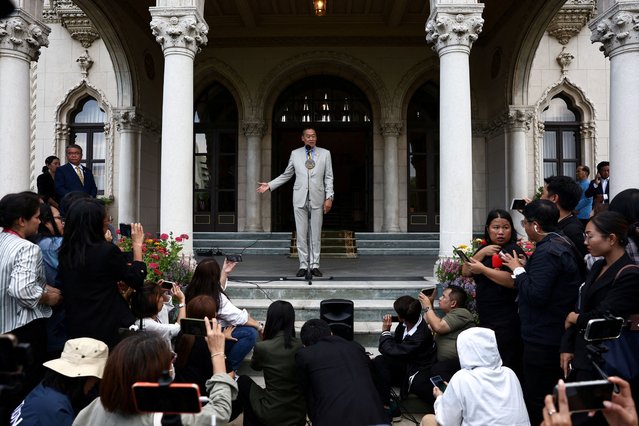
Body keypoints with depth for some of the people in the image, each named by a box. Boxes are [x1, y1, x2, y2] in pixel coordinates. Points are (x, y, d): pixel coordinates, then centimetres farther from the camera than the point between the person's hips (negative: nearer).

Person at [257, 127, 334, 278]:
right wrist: (269, 185, 7)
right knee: (301, 233, 1)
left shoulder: (325, 153, 7)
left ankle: (314, 265, 10)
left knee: (316, 233, 2)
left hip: (317, 198, 0)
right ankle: (303, 265, 9)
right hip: (300, 198, 1)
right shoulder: (295, 154, 8)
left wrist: (329, 197, -4)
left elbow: (329, 177, 4)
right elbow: (286, 175, 14)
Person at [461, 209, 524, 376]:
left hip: (505, 321, -8)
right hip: (485, 318, 8)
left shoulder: (514, 250, -9)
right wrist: (482, 253, -6)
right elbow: (465, 272, 6)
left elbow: (513, 281, -23)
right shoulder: (484, 249, 15)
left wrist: (483, 269, -17)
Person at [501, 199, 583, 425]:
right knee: (552, 398, 21)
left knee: (537, 401, 0)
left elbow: (535, 295, -26)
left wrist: (518, 270, -13)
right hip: (560, 336, 11)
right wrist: (526, 267, 9)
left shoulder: (547, 252, -21)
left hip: (543, 341, -11)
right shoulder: (563, 244, 12)